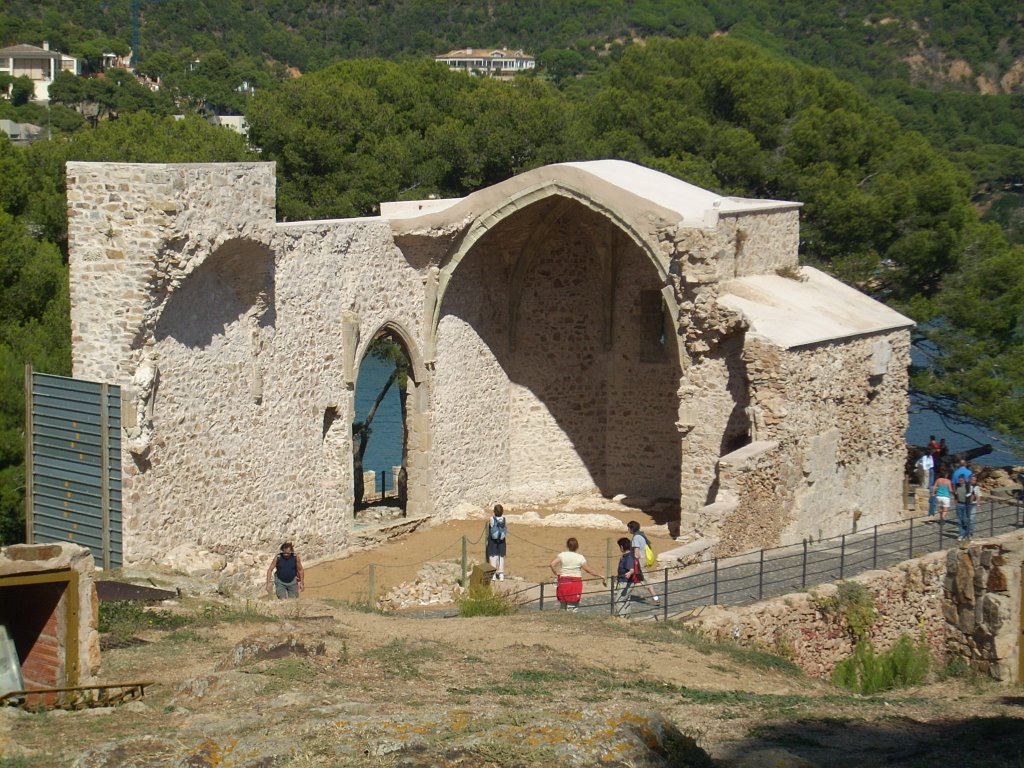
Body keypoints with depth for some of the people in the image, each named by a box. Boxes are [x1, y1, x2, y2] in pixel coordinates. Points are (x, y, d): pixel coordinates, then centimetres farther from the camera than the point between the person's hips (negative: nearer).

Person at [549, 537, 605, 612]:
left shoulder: (562, 555, -2)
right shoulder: (580, 557, -4)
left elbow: (552, 564, -16)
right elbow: (588, 570, 0)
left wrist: (556, 573, 0)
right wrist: (600, 576, 11)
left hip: (563, 581, 2)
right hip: (576, 582, -2)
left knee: (563, 606, 13)